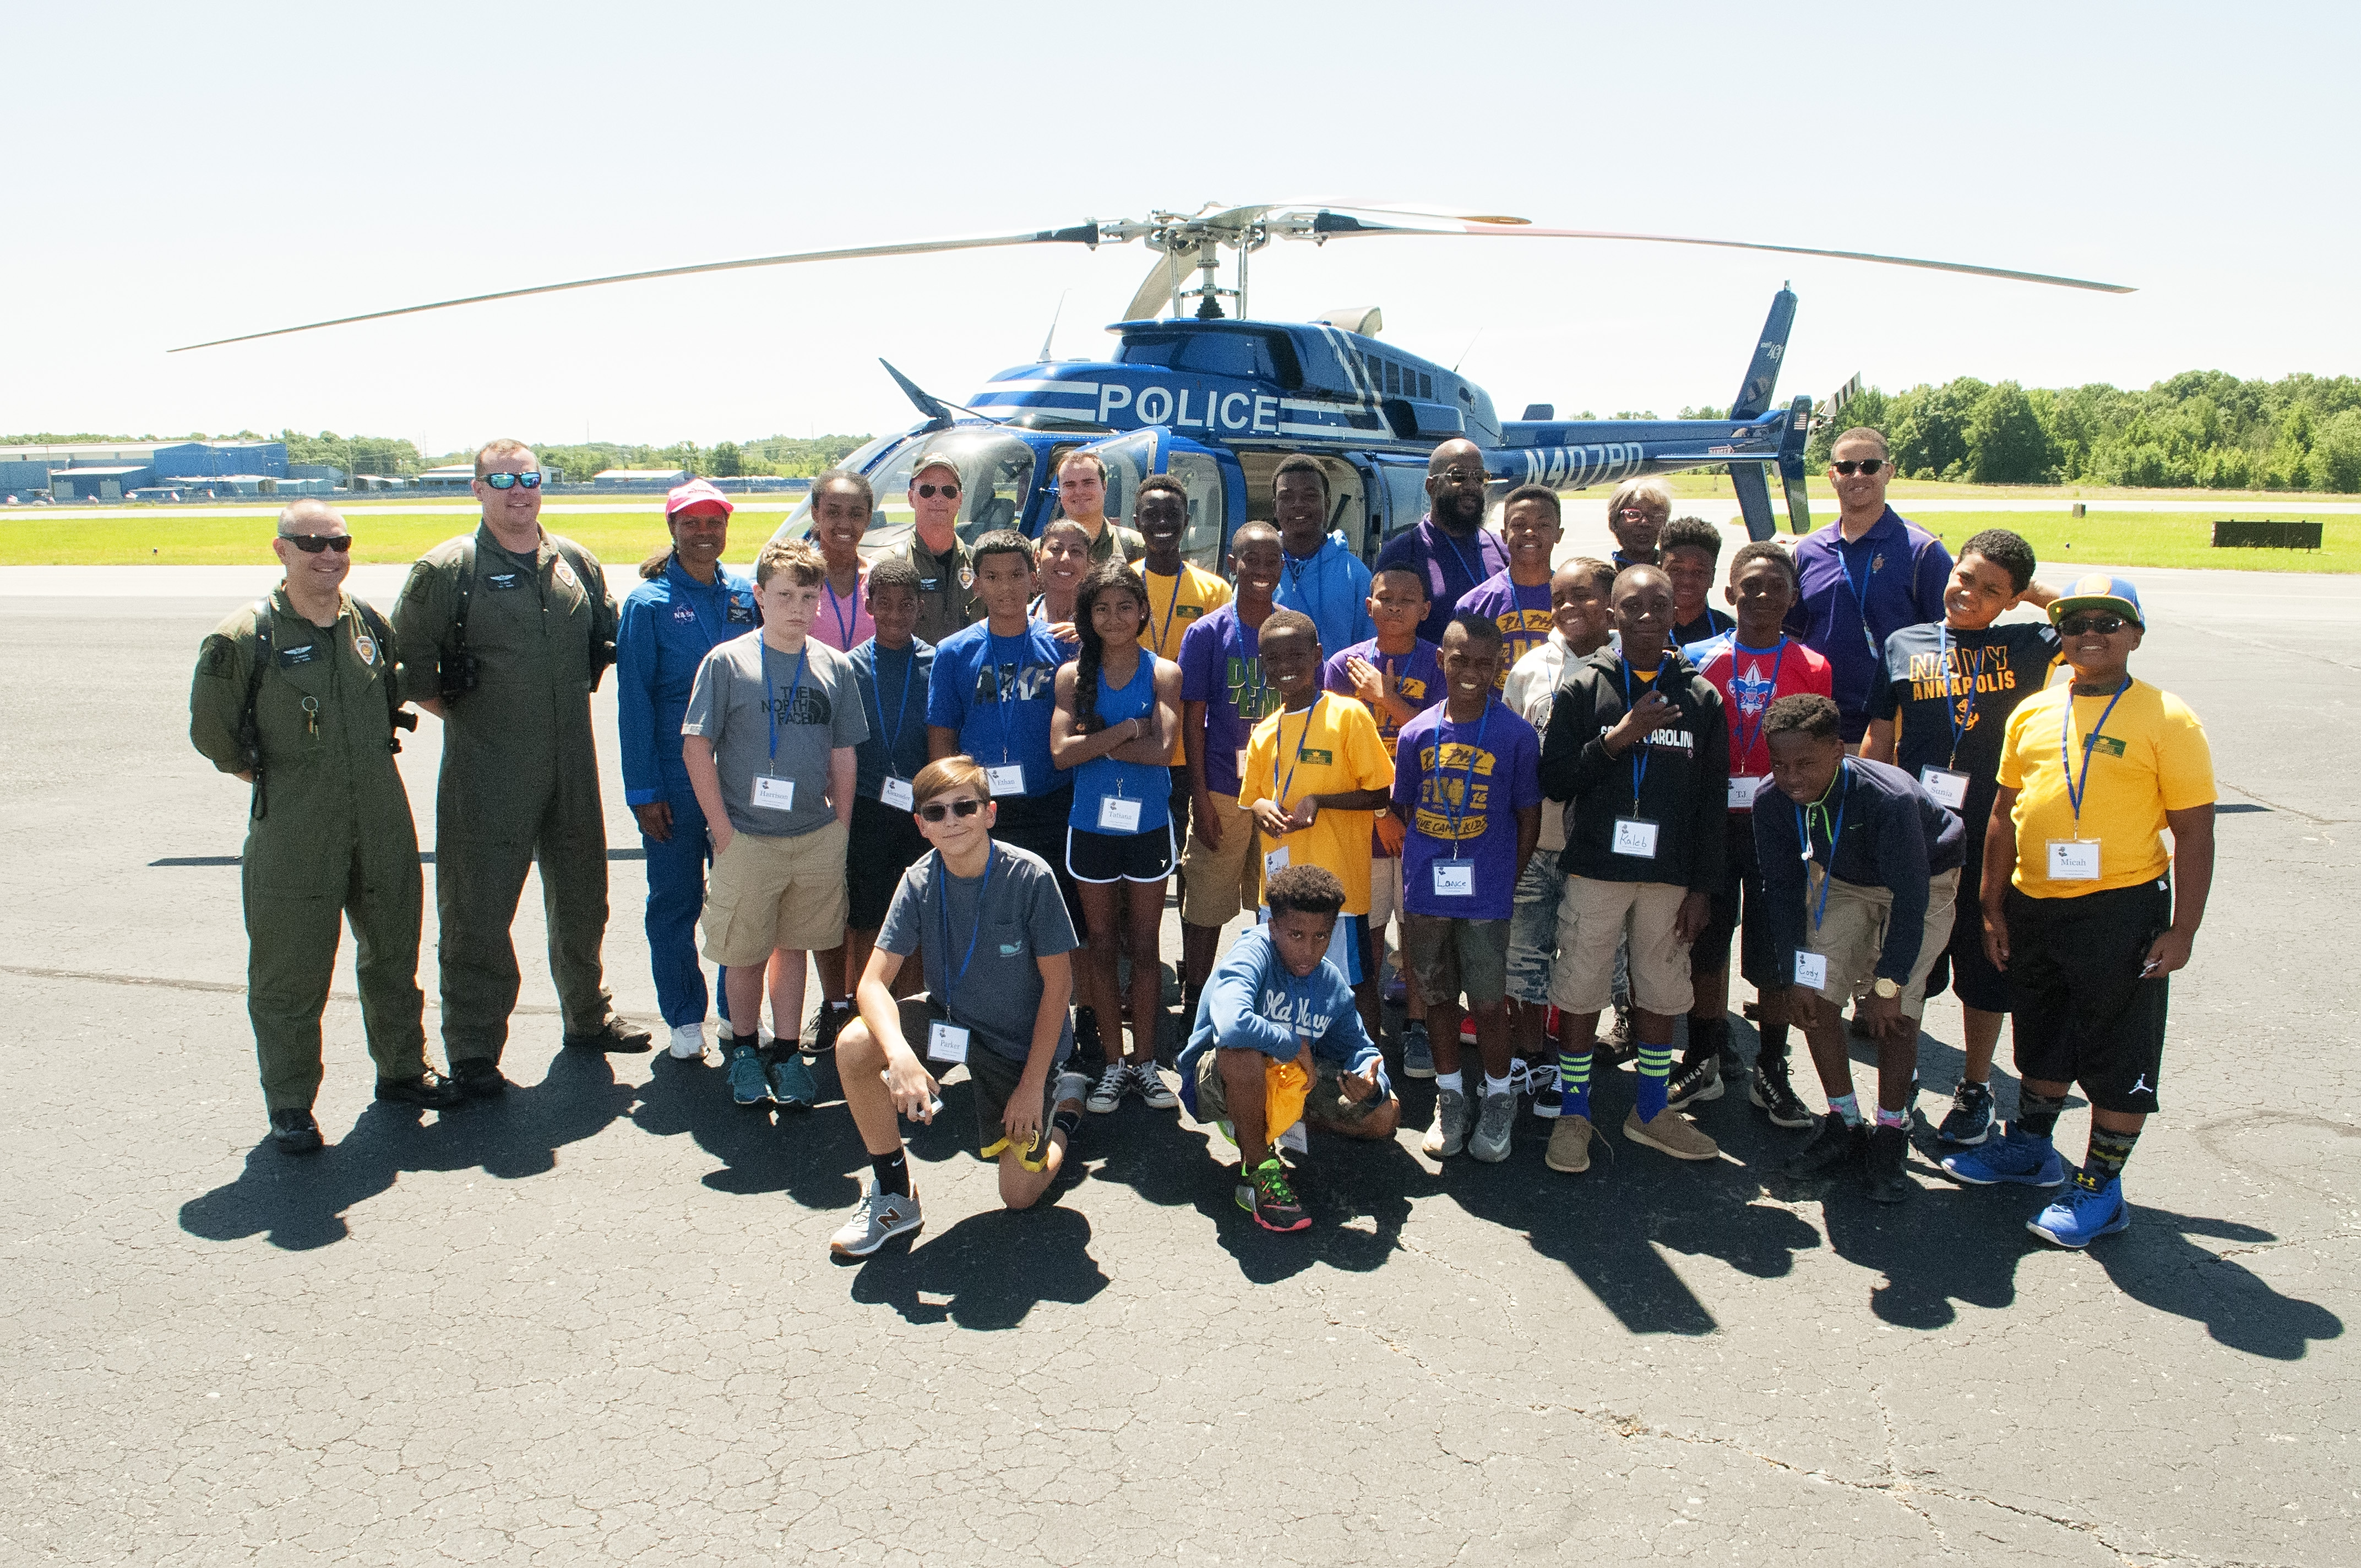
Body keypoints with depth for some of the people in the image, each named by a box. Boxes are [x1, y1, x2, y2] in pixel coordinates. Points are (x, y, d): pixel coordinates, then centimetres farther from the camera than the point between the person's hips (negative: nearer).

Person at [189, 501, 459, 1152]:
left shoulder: (370, 623, 5)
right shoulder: (244, 638, -10)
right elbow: (212, 734, 0)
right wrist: (281, 780, 3)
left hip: (384, 824, 5)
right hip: (293, 833, -5)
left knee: (393, 952, 18)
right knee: (290, 972, 3)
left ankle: (401, 1068, 36)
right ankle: (289, 1105, 18)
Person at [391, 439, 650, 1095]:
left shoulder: (577, 563, 7)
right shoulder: (446, 569, -7)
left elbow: (606, 639, 21)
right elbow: (408, 657, -4)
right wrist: (452, 708, -2)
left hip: (572, 766, 5)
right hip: (486, 772, -5)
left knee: (581, 898, 17)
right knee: (478, 912, -1)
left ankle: (588, 1015, 35)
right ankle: (473, 1048, 11)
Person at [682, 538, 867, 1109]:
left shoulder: (835, 667, 4)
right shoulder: (727, 661, -5)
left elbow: (844, 756, 9)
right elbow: (696, 747, -5)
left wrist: (840, 832, 5)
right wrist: (723, 831, -8)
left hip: (816, 839, 2)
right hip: (746, 840, -2)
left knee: (794, 947, 12)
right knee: (744, 952, 8)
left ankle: (787, 1053, 23)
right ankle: (743, 1048, 27)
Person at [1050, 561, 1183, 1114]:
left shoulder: (1163, 674, -3)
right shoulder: (1074, 675, 0)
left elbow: (1162, 748, -15)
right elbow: (1062, 753, -10)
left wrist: (1094, 740, -14)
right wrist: (1126, 729, -15)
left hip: (1148, 825, -1)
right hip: (1092, 825, 1)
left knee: (1144, 946, 7)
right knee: (1101, 945, 9)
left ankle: (1145, 1060, 19)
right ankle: (1113, 1062, 20)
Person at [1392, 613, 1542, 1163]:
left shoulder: (1517, 735, -5)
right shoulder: (1418, 733, 2)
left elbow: (1529, 817, 1)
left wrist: (1507, 881, -2)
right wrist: (1414, 874, 5)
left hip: (1486, 894, -3)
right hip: (1426, 890, 3)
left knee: (1489, 1003, 3)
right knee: (1439, 996, 14)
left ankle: (1498, 1101, 23)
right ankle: (1449, 1097, 30)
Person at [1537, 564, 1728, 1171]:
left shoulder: (1701, 698, 6)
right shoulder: (1583, 688, 1)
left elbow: (1713, 802, 7)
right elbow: (1553, 780, -4)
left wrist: (1703, 886, 2)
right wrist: (1615, 740, -17)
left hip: (1670, 873, 2)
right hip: (1596, 869, -2)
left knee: (1661, 994, 11)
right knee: (1580, 994, 2)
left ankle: (1650, 1111, 27)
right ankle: (1573, 1115, 16)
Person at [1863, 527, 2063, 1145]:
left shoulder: (2028, 647, 1)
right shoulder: (1905, 645, 4)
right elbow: (1879, 741, 8)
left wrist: (2037, 593, -2)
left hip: (1992, 839, -1)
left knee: (1984, 975, 11)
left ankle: (1976, 1088, 28)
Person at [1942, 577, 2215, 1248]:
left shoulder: (2168, 721, -7)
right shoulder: (2032, 713, 7)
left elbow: (2194, 834, -8)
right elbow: (2005, 815, 11)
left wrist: (2181, 930, -13)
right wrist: (1993, 908, 9)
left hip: (2121, 909, -5)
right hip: (2033, 905, 5)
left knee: (2118, 1055, 5)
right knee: (2042, 1038, 21)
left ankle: (2101, 1189, 18)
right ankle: (2030, 1147, 39)